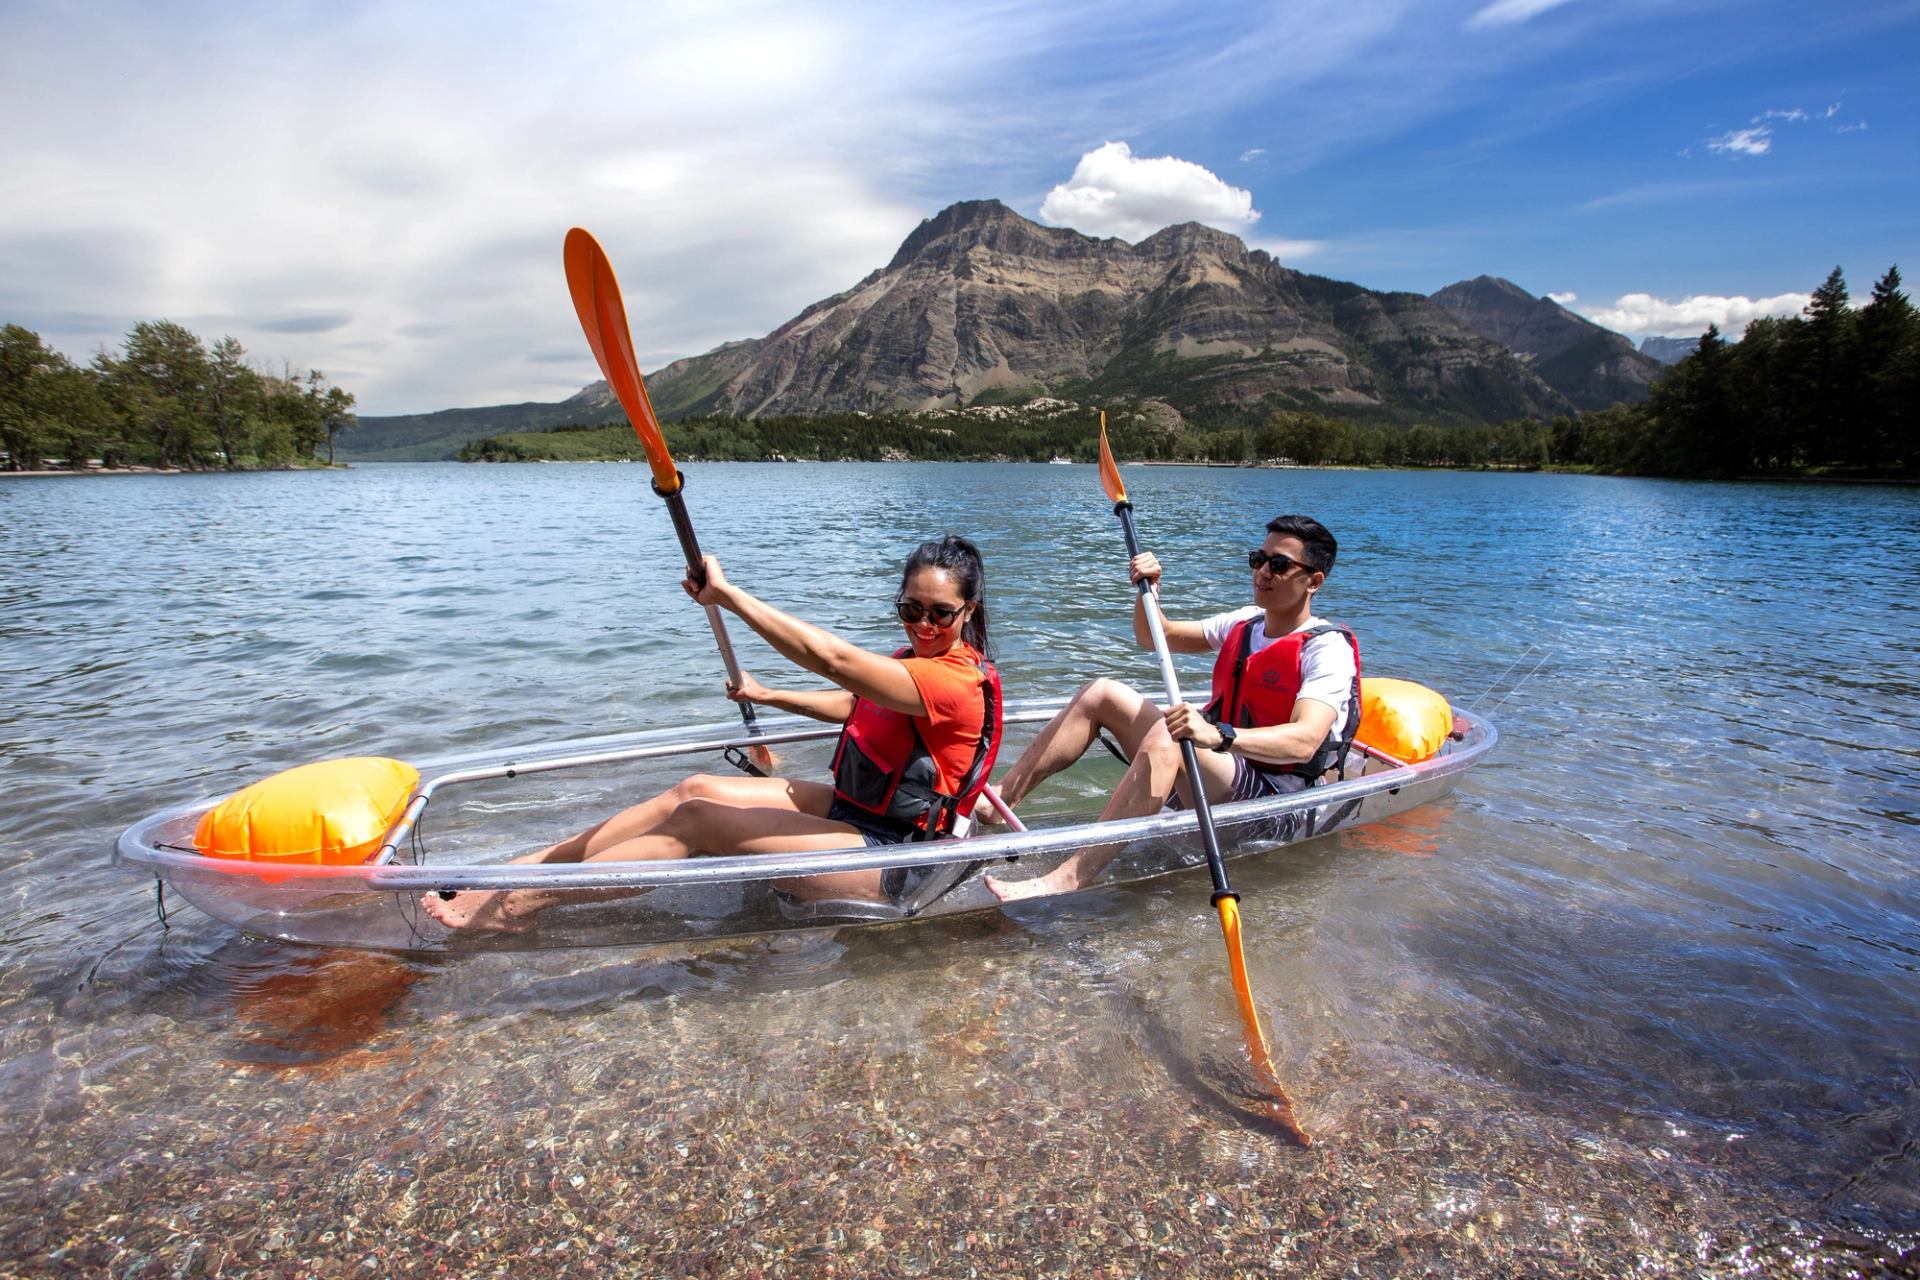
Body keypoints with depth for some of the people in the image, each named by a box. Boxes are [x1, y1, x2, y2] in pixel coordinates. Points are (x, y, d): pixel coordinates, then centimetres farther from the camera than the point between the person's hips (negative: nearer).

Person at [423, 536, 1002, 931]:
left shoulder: (956, 678, -23)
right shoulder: (916, 661, 8)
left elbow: (833, 659, -36)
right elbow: (854, 704, 27)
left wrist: (726, 593, -35)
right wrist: (770, 696, 23)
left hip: (887, 862, -9)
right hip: (857, 813, 9)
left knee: (698, 818, -17)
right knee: (697, 788, -4)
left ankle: (515, 903, -9)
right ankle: (518, 867, 1)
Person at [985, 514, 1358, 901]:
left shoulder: (1328, 649, -12)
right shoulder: (1245, 623, 11)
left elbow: (1305, 741, -30)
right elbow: (1155, 637, 18)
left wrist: (1218, 735, -47)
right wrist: (1149, 590, -2)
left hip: (1269, 795, -8)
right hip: (1214, 771, 8)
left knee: (1166, 736, -36)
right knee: (1104, 692, -3)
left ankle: (1071, 877, -45)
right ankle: (997, 798, -11)